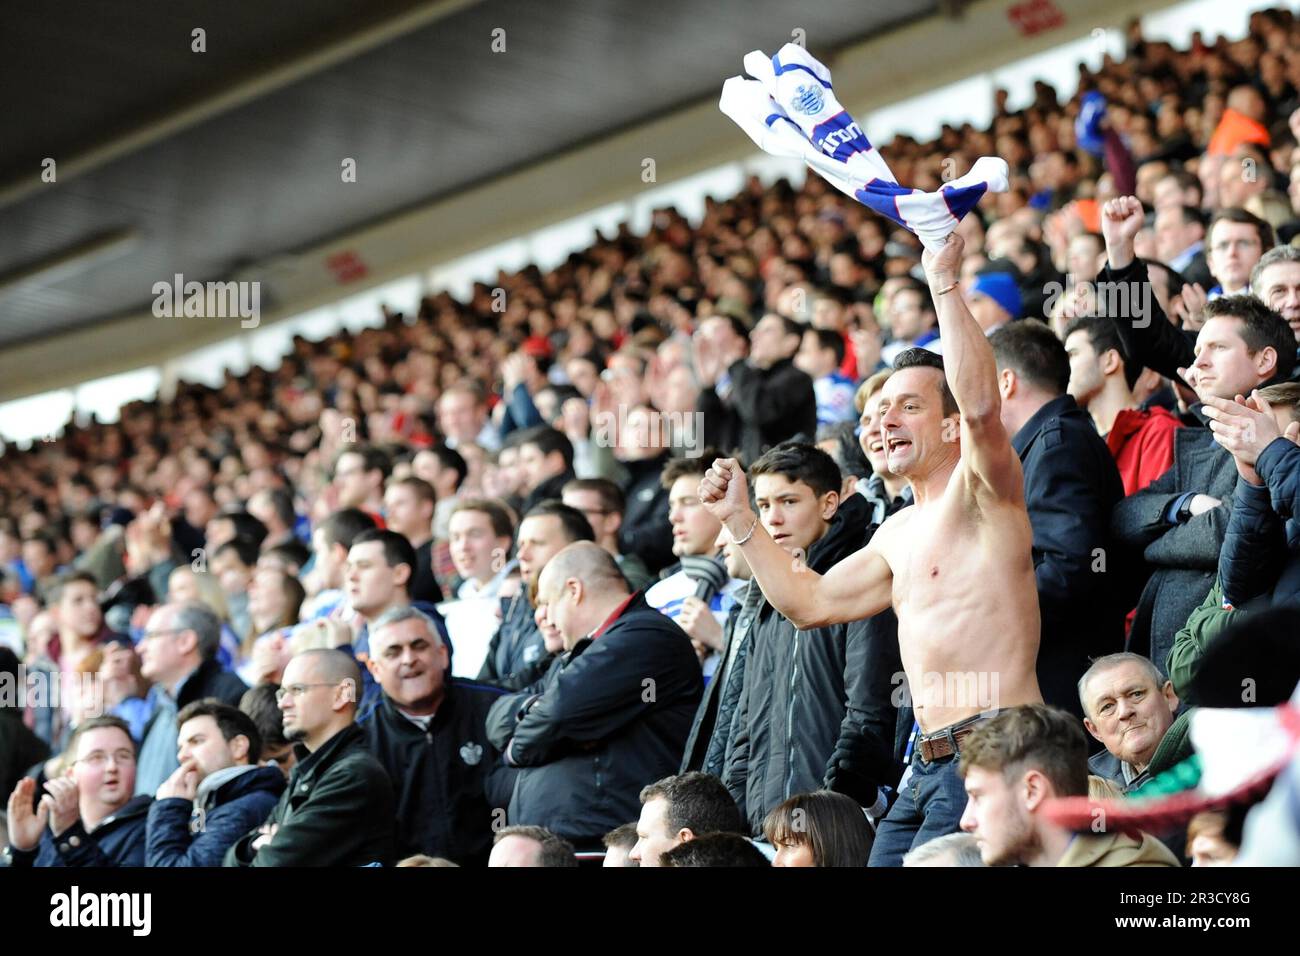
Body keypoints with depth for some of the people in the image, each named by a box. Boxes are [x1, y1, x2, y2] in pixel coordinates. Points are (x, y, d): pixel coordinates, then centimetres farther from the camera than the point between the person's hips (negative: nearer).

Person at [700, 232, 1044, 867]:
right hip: (928, 765, 9)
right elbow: (809, 602, 25)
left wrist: (944, 284, -21)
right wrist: (739, 519, 21)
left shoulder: (981, 492, -3)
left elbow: (980, 404, -24)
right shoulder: (901, 532, 22)